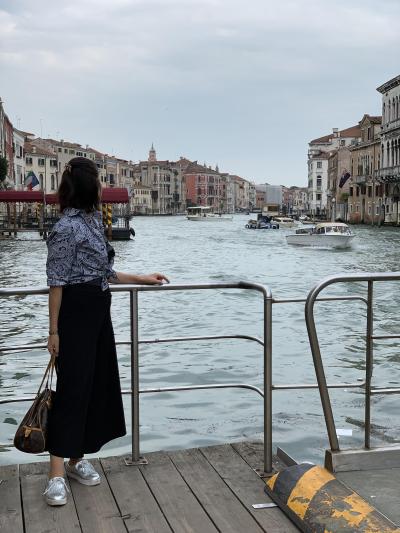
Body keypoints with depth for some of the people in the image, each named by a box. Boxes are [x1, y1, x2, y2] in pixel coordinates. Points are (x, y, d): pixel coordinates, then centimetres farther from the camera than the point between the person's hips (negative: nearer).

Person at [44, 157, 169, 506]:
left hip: (99, 312, 9)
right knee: (73, 386, -8)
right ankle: (57, 473, -2)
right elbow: (57, 281, -14)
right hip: (75, 312, -9)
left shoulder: (94, 221, 13)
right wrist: (54, 330, -16)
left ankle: (77, 459, 22)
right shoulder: (67, 227, -14)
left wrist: (143, 279, 27)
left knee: (99, 383, 11)